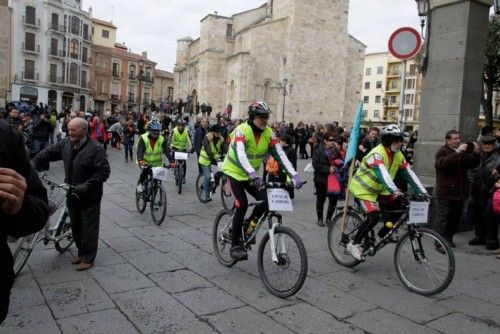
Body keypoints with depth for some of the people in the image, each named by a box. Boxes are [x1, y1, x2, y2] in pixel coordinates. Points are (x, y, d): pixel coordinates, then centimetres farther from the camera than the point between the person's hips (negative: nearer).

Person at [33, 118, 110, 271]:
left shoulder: (95, 148, -18)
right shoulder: (66, 143, 1)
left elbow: (104, 171, -21)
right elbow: (49, 152, 10)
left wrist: (87, 186, -25)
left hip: (89, 196, -7)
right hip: (72, 193, 7)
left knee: (89, 227, 1)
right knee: (75, 225, 17)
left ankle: (88, 258, 13)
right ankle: (81, 252, 34)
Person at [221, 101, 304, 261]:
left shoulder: (268, 133, -9)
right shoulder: (241, 131, -25)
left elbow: (280, 155, -16)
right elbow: (240, 155, -40)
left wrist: (294, 175, -29)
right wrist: (253, 175, -55)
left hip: (251, 175, 5)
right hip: (234, 172, -5)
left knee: (268, 199, -12)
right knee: (242, 205, -18)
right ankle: (235, 245, -3)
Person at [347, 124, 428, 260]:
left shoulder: (398, 156, -1)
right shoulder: (377, 154, -26)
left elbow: (409, 174, -5)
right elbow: (383, 173, -41)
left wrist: (423, 192, -13)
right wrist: (396, 191, -53)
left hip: (378, 190, 8)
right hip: (363, 189, -8)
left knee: (400, 205, -5)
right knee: (374, 217, -23)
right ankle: (354, 244, -5)